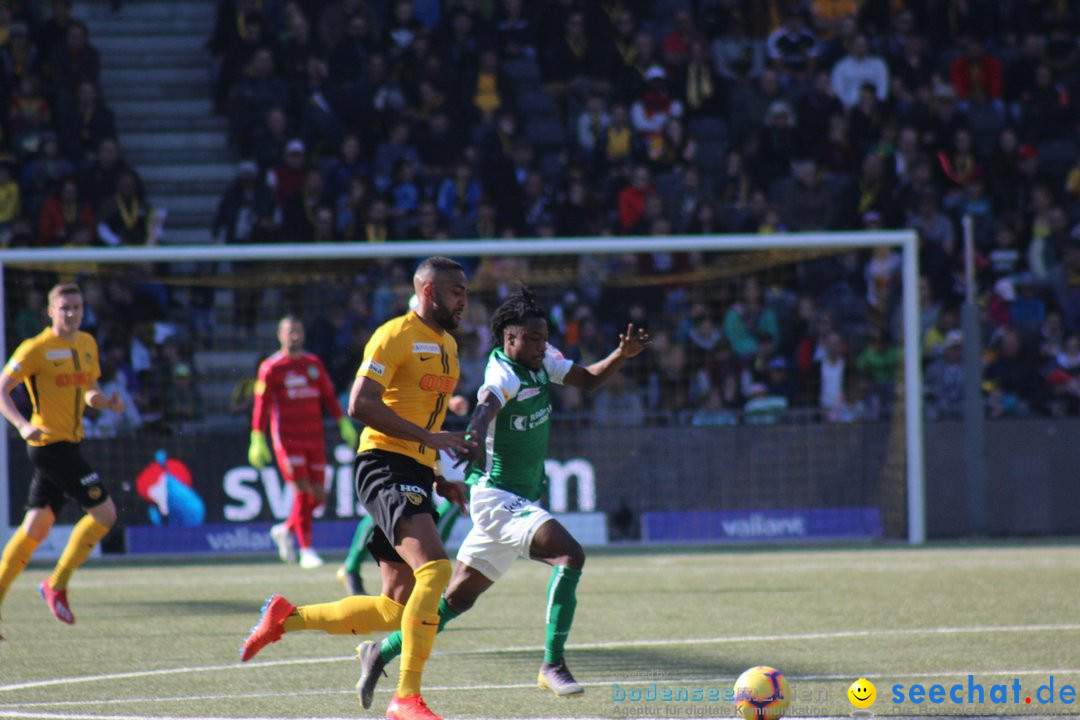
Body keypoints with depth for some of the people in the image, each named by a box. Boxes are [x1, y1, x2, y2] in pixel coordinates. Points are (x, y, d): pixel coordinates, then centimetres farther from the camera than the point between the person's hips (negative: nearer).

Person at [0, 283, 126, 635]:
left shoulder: (87, 344, 12)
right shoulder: (36, 349, -11)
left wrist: (105, 401, 1)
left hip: (68, 445, 8)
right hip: (49, 444, -8)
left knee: (35, 527, 7)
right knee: (105, 512, -11)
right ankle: (56, 585, 0)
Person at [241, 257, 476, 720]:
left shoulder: (447, 344, 21)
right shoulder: (396, 335, -7)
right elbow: (360, 405, -18)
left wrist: (437, 478, 20)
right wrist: (430, 437, -21)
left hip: (414, 477, 9)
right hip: (385, 467, -9)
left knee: (395, 608, 4)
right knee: (434, 567, -27)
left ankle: (287, 617, 20)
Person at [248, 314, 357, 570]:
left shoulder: (314, 364, 12)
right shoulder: (271, 367, -2)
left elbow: (328, 396, 17)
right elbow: (261, 405, -3)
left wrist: (343, 424, 9)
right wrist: (258, 440, -7)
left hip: (314, 438, 5)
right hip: (288, 440, -5)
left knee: (318, 495, 3)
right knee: (302, 491, -12)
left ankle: (286, 530, 26)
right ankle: (306, 550, -7)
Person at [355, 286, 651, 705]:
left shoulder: (541, 361, 5)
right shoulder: (504, 375, -21)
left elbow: (588, 380, 19)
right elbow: (485, 407, -43)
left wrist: (623, 354, 1)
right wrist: (475, 438, -64)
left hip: (523, 500, 9)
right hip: (497, 497, -9)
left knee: (458, 597, 14)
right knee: (570, 554, -26)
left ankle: (381, 653, 26)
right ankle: (552, 666, -22)